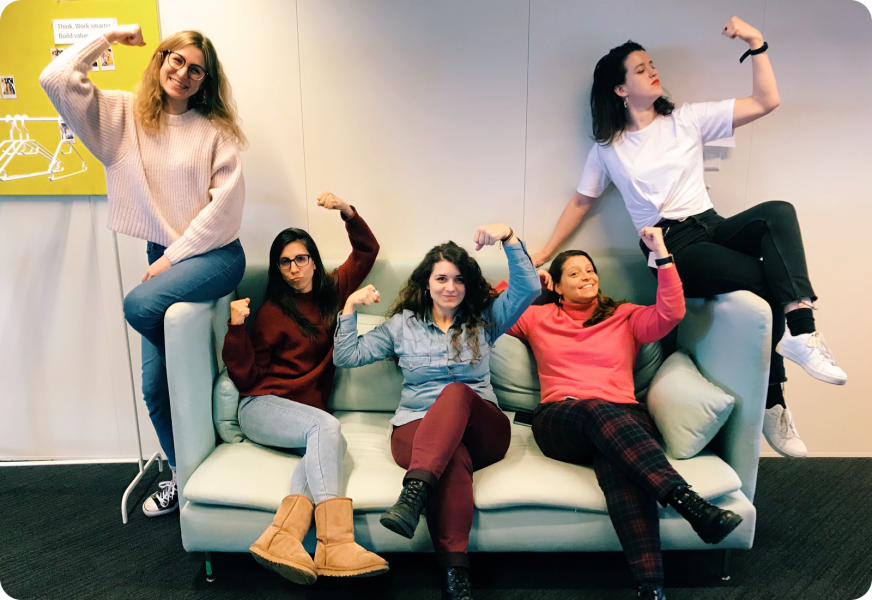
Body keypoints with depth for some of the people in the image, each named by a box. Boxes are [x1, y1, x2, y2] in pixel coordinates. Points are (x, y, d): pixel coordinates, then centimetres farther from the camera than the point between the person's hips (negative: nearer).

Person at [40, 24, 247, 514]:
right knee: (155, 386, 4)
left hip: (214, 253, -4)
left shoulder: (215, 129, -1)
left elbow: (226, 202, -9)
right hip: (163, 255, 4)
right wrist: (108, 37, 2)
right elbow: (55, 80, -5)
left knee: (139, 306, -30)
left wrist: (175, 255, -11)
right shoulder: (123, 114, 7)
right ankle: (183, 474, 27)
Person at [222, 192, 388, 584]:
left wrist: (346, 211, 5)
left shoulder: (331, 292, 15)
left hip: (308, 413, 4)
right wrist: (236, 329, -15)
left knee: (325, 445, -33)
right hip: (262, 407, -3)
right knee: (327, 427, -34)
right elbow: (247, 378, 0)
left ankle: (281, 538, -47)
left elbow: (367, 250, 21)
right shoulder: (272, 311, 4)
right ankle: (335, 545, -43)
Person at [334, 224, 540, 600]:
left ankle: (414, 493, -51)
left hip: (482, 430, 0)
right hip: (416, 430, 0)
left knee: (457, 392, -36)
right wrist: (350, 307, 3)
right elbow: (346, 357, 14)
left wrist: (509, 237, -11)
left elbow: (528, 289, 1)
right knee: (454, 456, -38)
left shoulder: (484, 320, 15)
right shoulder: (402, 325, 17)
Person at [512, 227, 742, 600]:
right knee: (598, 410, -39)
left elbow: (671, 314, 5)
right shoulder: (537, 319, 22)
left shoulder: (626, 317, 22)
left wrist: (662, 255, 2)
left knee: (617, 461, -37)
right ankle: (692, 506, -51)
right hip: (560, 420, -1)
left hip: (623, 417, 1)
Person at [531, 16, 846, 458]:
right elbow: (581, 202, 14)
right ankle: (773, 403, -14)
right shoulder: (608, 147, 10)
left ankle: (799, 328, -36)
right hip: (672, 247, -3)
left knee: (778, 213, -31)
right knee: (768, 282, -27)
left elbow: (766, 102, 9)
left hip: (713, 228, 4)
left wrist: (756, 45, -1)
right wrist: (541, 257, 9)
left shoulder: (687, 119, 13)